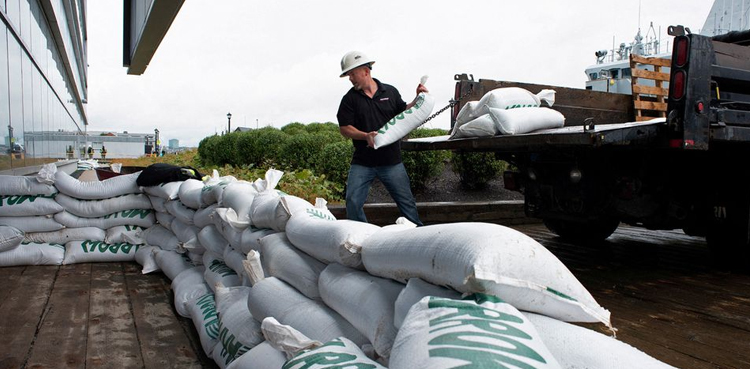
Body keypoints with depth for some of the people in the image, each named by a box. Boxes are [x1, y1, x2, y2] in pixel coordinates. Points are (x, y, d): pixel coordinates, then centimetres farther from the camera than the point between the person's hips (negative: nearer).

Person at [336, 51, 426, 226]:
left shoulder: (390, 92, 6)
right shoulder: (349, 99, 1)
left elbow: (403, 113, 17)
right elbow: (344, 128, -4)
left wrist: (418, 99, 1)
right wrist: (366, 136, -19)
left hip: (391, 162, 0)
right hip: (362, 164, 0)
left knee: (406, 202, 6)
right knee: (353, 203, -4)